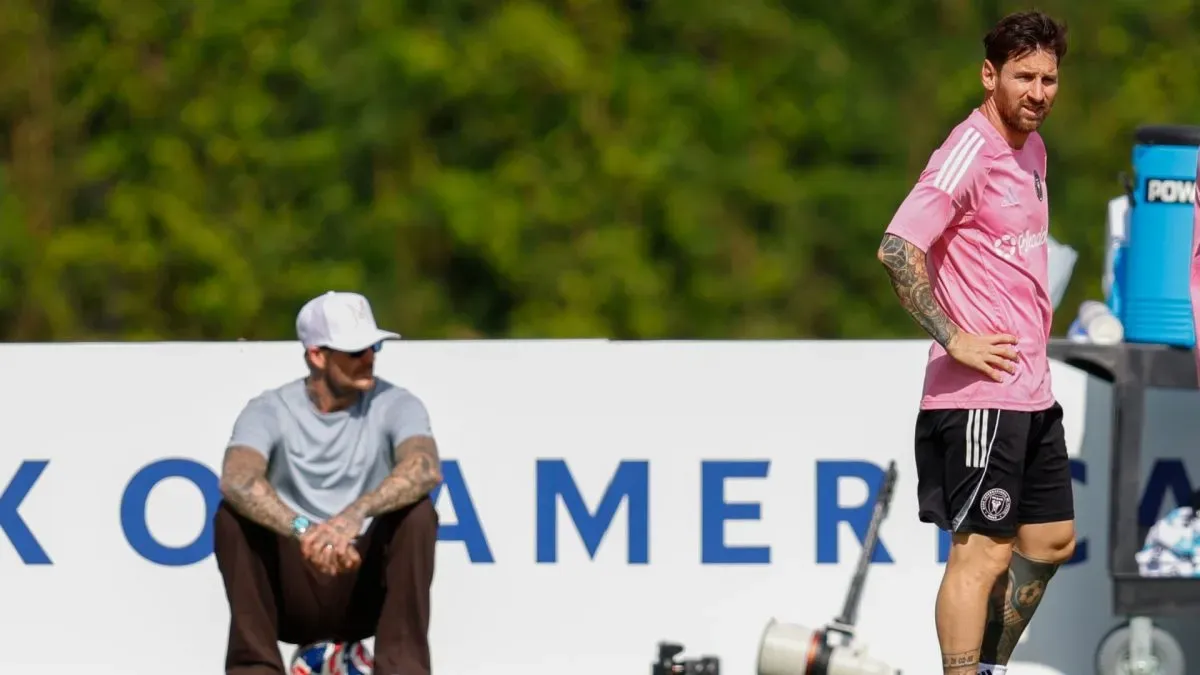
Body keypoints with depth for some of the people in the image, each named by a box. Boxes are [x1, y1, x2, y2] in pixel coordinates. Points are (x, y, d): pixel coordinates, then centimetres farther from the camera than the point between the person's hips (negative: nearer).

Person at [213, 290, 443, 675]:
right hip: (292, 591, 0)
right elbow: (237, 480, -27)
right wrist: (303, 530, -46)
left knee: (416, 510, -25)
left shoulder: (394, 405, -4)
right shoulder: (271, 411, -6)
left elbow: (426, 469, -27)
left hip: (366, 589, 0)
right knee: (234, 512, -24)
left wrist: (356, 514, -45)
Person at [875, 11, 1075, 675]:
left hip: (1032, 390, 9)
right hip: (980, 393, -9)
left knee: (1050, 540, 15)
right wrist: (954, 339, -22)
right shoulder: (969, 152, -15)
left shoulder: (1031, 148, 14)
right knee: (983, 551, -8)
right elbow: (896, 249, -24)